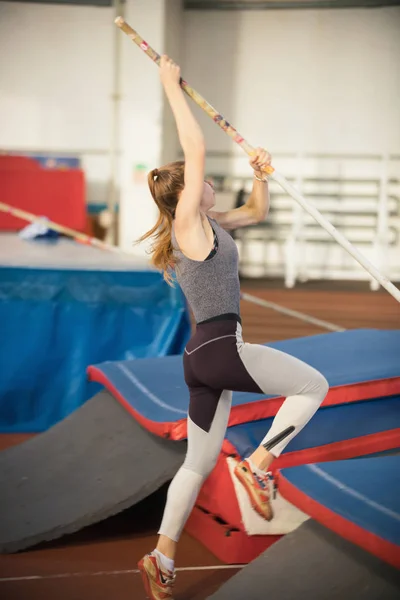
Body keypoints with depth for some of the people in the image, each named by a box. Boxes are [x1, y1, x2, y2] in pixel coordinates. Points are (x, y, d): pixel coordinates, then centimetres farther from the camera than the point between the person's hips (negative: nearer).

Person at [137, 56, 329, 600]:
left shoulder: (208, 225, 17)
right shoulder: (188, 221, -7)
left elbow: (257, 213, 28)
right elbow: (195, 149, -13)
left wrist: (260, 174, 11)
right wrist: (172, 88, -6)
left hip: (205, 357, 9)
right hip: (220, 349, -9)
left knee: (199, 464, 14)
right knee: (314, 384, 3)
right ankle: (258, 465, -4)